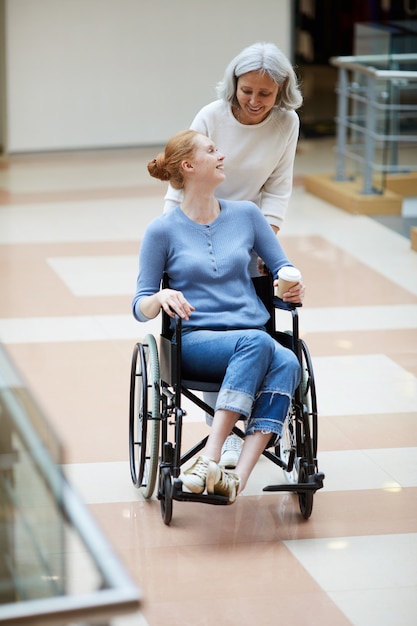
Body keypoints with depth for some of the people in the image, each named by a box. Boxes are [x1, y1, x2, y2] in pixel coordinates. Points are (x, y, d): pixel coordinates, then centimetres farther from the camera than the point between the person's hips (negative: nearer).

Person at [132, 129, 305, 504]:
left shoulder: (247, 214, 16)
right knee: (257, 342, -37)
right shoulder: (163, 231, 6)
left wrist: (293, 284, -4)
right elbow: (140, 307, 7)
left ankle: (238, 476, -46)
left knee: (288, 364, -33)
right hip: (196, 341, -3)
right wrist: (161, 297, -16)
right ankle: (214, 460, -44)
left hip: (255, 340, 3)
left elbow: (282, 266, 20)